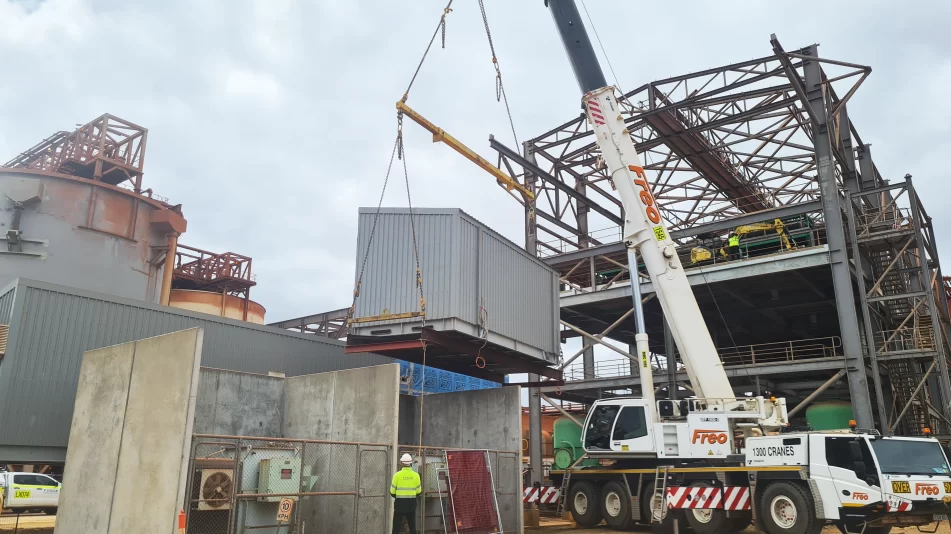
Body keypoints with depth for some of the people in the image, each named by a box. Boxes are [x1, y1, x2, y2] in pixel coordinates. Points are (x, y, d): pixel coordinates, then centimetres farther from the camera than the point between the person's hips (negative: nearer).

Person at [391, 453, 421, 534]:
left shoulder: (397, 475, -10)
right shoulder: (416, 475, -4)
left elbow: (392, 491, -4)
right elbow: (418, 491, 3)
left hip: (400, 503, -2)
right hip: (411, 503, 2)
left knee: (396, 526, 6)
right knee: (412, 526, 11)